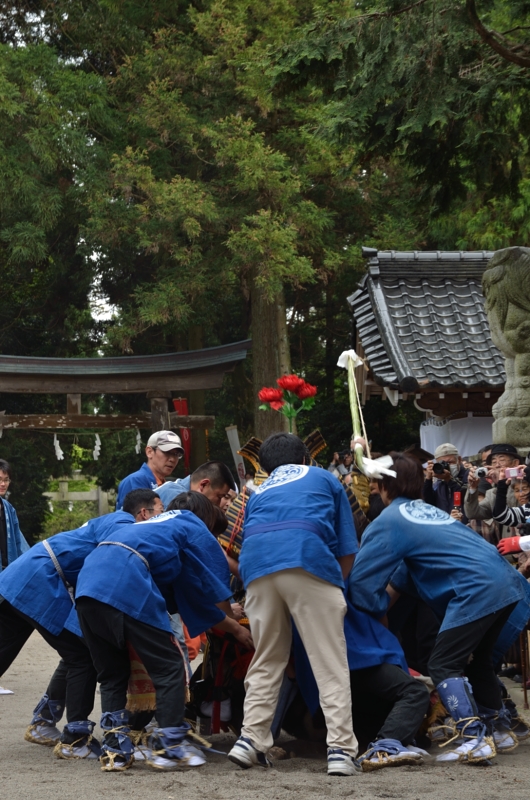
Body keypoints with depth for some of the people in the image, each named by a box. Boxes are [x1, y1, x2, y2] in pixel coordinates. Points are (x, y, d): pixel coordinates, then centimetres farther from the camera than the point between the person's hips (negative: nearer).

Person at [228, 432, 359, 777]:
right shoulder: (324, 480, 28)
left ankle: (252, 739, 9)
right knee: (330, 661, -1)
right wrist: (336, 584, 34)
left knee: (267, 660, 17)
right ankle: (341, 748, -9)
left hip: (256, 564, 4)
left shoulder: (258, 494, 35)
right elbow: (348, 550, 21)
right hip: (310, 559, -3)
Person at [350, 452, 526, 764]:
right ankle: (494, 727, 32)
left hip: (477, 591, -9)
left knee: (444, 665, -5)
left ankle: (473, 738, -18)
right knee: (478, 657, 24)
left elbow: (361, 581, 0)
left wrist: (380, 609, 14)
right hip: (508, 583, 9)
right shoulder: (428, 510, 25)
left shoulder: (388, 521, 1)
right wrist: (391, 591, 22)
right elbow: (410, 567, 32)